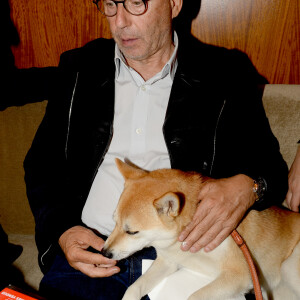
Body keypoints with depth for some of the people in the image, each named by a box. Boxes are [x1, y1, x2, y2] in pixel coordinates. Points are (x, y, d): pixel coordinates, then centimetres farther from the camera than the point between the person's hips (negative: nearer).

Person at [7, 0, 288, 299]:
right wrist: (61, 229, -3)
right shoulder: (78, 69, 14)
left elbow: (270, 164, 8)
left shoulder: (225, 74, 8)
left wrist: (247, 187, -17)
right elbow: (42, 163, 15)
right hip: (89, 251, 1)